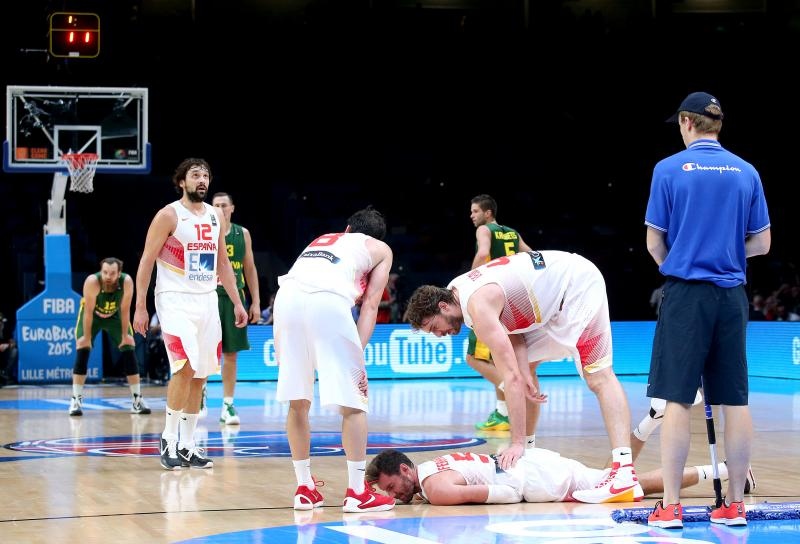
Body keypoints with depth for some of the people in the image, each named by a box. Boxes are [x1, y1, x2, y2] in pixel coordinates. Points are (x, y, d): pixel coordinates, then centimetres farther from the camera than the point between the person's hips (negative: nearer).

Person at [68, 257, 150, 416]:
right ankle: (76, 400, -10)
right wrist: (87, 338, -24)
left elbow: (125, 311, -20)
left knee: (129, 351, -5)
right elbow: (88, 312, -29)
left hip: (114, 315, 2)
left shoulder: (127, 282, -32)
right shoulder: (92, 282, -38)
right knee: (82, 351, -16)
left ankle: (137, 400, 3)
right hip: (92, 315, -2)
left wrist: (125, 336, -14)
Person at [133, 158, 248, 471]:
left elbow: (223, 262, 19)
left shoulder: (215, 216, 11)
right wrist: (140, 307, -12)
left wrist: (237, 302, 14)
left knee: (200, 375, 6)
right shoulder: (169, 215, -7)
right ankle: (169, 438, -5)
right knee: (185, 368, -19)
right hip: (176, 300, -6)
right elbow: (146, 261, -7)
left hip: (207, 301, 7)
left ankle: (187, 446, 13)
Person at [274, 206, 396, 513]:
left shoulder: (322, 240, 40)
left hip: (288, 295, 4)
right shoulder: (380, 249, 28)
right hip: (328, 300, -4)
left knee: (298, 402, 16)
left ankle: (304, 488, 20)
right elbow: (369, 305, 15)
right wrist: (358, 352, 6)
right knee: (353, 402, 5)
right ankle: (357, 493, 4)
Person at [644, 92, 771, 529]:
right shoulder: (746, 172, 5)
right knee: (734, 400, 6)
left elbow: (654, 243, -2)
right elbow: (761, 243, 8)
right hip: (731, 295, 3)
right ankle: (734, 505, 10)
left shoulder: (669, 169, -4)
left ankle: (670, 507, -2)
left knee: (676, 399, -1)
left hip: (686, 293, -3)